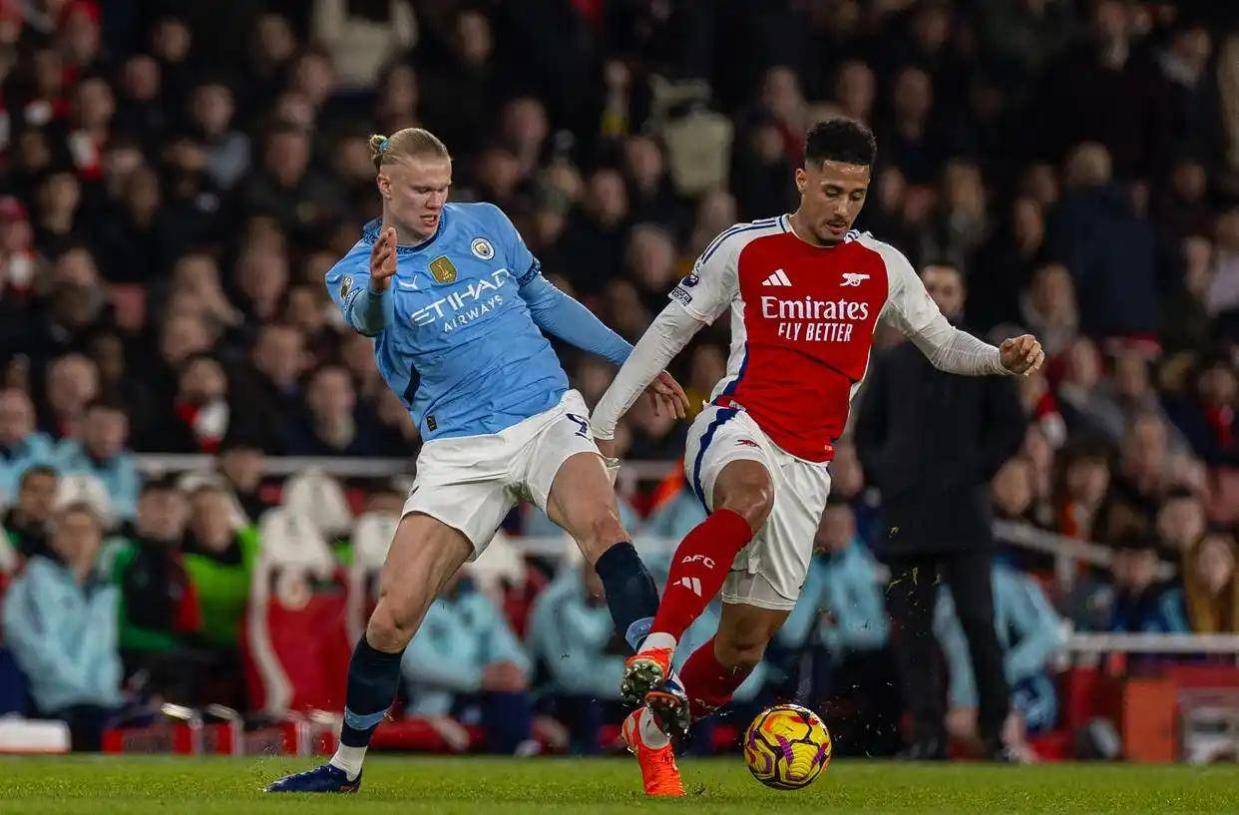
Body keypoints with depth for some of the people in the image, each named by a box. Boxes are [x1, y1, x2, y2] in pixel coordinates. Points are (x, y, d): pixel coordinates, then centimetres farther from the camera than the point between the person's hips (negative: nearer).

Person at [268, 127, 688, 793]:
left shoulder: (484, 225, 8)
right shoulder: (356, 270, -2)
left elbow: (545, 301, 22)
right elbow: (367, 320, -27)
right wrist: (378, 287, -51)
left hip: (549, 416, 1)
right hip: (460, 450, -1)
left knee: (599, 523, -32)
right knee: (394, 613, -9)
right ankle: (346, 765, 12)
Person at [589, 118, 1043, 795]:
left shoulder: (882, 268, 8)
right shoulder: (745, 250, 0)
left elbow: (942, 344, 16)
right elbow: (671, 329, 9)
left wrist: (1002, 357, -6)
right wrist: (605, 415, 7)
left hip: (807, 465, 4)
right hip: (737, 428, -4)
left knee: (747, 641, 3)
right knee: (751, 493, -42)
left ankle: (653, 727, 28)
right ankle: (656, 649, -48)